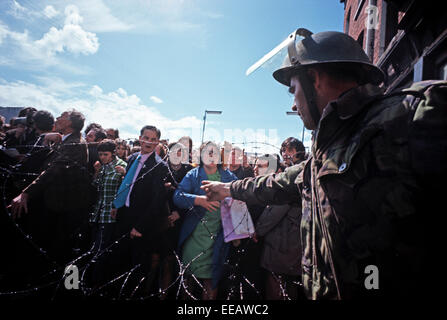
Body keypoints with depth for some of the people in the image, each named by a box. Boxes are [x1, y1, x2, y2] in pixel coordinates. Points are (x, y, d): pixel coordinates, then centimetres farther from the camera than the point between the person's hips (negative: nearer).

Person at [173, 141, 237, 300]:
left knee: (211, 278, 4)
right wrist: (198, 200, -24)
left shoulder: (229, 176, 11)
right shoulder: (192, 175, 5)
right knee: (189, 275, 3)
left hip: (218, 235, 1)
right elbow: (178, 196, -8)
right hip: (194, 234, -1)